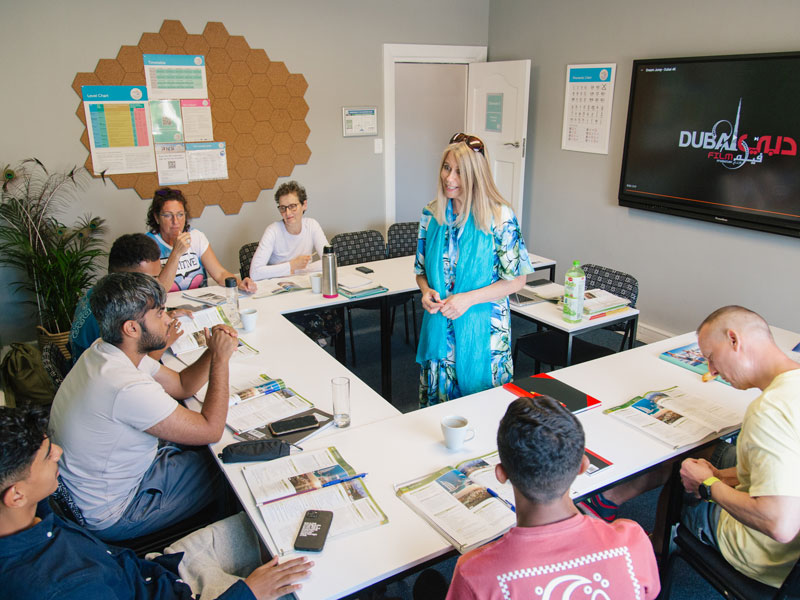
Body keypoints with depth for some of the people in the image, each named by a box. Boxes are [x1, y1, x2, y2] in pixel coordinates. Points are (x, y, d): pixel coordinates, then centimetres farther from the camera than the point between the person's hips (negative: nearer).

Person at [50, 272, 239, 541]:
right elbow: (211, 430, -28)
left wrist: (212, 352, -13)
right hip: (111, 516, -8)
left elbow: (181, 385, 5)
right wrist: (221, 358, -22)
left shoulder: (105, 352, -6)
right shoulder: (127, 388, -37)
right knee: (229, 470, 0)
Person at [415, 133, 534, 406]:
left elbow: (516, 280, -8)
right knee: (437, 404, 14)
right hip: (439, 328, 4)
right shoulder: (431, 215, 2)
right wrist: (426, 290, -10)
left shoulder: (500, 217, -11)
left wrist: (468, 299, -18)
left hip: (484, 329, -3)